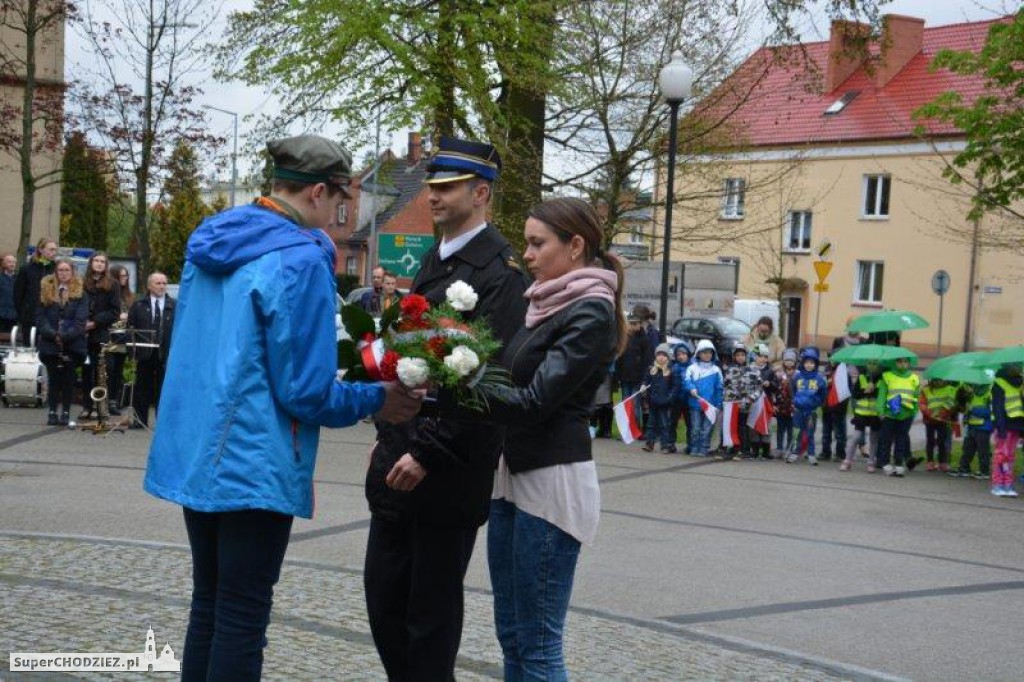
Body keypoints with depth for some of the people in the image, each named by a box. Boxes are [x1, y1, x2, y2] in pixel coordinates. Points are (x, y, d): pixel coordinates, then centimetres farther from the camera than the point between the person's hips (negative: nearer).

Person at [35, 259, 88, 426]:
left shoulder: (80, 293, 3)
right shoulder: (45, 291, 8)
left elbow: (81, 320, -5)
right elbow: (40, 317, 3)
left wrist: (65, 335, -17)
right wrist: (52, 334, -12)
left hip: (72, 343, -1)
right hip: (50, 343, 1)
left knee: (68, 379, 2)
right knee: (53, 378, 3)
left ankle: (66, 413, 8)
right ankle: (52, 412, 8)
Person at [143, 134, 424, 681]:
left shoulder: (209, 241, 8)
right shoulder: (300, 259, -16)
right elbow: (306, 391, -16)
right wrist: (378, 400, 0)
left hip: (195, 451, 8)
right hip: (254, 462, -8)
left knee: (208, 605, 17)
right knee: (243, 616, 2)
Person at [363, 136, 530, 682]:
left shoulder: (500, 271, -13)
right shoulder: (434, 260, 15)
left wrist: (428, 452, -21)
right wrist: (388, 437, 17)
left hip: (447, 469, -8)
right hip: (402, 453, 8)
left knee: (432, 603, 3)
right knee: (383, 591, 13)